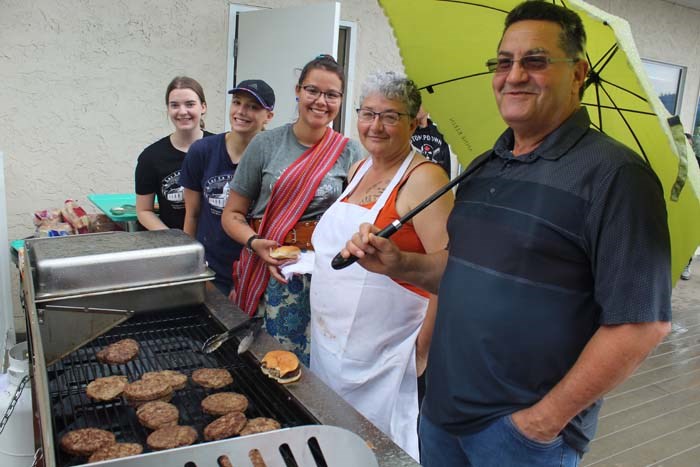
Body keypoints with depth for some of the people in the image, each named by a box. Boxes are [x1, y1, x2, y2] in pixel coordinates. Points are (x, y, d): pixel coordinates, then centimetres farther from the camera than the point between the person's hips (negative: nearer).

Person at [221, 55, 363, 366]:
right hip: (267, 267, 0)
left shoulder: (350, 153, 3)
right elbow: (232, 215, 5)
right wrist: (255, 243, -14)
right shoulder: (266, 145, 2)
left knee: (312, 362, 5)